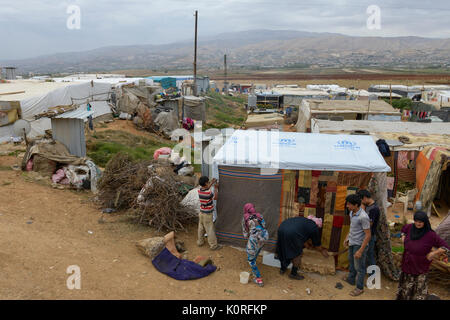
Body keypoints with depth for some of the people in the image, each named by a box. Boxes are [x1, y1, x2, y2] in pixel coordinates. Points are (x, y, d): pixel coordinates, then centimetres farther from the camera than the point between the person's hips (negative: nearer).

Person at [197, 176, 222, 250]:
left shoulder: (199, 190, -5)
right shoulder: (209, 192, -26)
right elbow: (215, 197, -6)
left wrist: (211, 184, 20)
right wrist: (216, 188, 0)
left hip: (201, 213, 7)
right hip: (207, 214, -7)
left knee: (201, 228, 20)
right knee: (210, 230, 2)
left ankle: (200, 241, 34)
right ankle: (213, 245, 12)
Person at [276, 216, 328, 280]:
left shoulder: (303, 220, 32)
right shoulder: (314, 227, 13)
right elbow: (317, 244, 26)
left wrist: (307, 245, 55)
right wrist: (322, 250, 45)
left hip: (281, 228, 8)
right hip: (291, 234, -8)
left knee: (284, 251, 26)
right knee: (297, 254, 13)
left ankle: (282, 269, 40)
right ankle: (293, 274, 23)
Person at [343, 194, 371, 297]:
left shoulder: (363, 217, -30)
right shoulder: (352, 212, -3)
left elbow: (368, 235, -26)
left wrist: (360, 251, -24)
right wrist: (347, 238, 20)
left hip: (359, 245, -9)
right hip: (352, 243, 9)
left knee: (359, 267, 8)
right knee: (351, 262, 27)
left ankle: (359, 288, 26)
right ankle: (351, 279, 48)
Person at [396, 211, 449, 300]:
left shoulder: (430, 235, -23)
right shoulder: (410, 227, -8)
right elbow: (403, 229, 17)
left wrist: (432, 254, -17)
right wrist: (403, 238, 4)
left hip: (420, 267, -4)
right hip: (407, 264, 5)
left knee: (419, 289, 10)